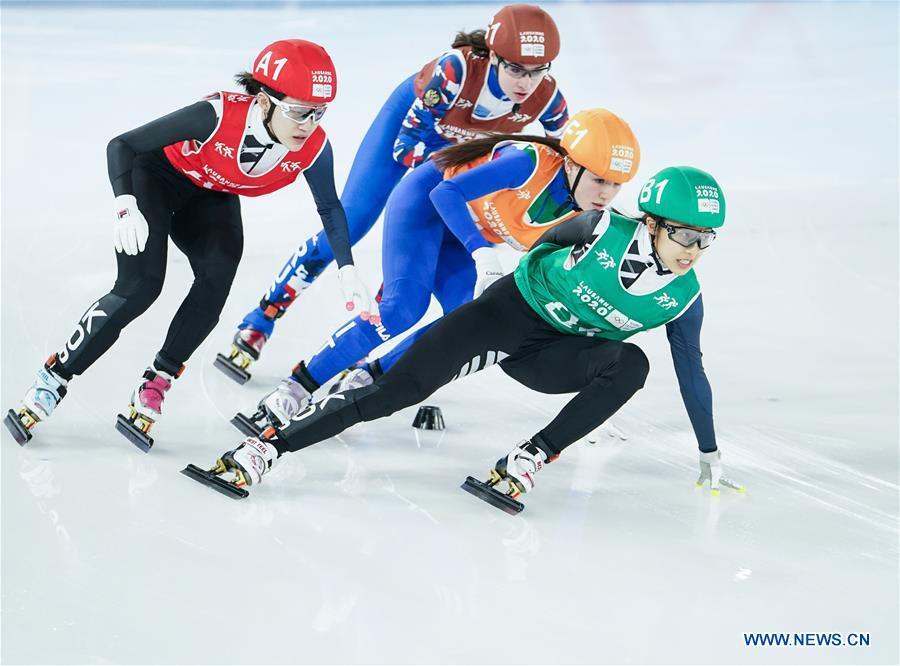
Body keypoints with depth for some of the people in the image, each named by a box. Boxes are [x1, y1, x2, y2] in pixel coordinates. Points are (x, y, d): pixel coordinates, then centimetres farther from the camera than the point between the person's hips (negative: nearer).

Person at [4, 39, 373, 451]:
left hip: (212, 199, 4)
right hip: (157, 176, -4)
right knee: (140, 287, -19)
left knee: (217, 278, -22)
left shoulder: (313, 148, -25)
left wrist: (347, 270, -13)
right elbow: (122, 145, -31)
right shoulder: (219, 115, -38)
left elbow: (329, 206, -4)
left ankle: (155, 384, -8)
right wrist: (126, 207, -46)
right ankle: (52, 381, -4)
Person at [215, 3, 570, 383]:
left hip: (467, 152, 4)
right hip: (411, 123, -3)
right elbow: (409, 144, -33)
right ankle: (257, 326, 5)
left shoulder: (546, 97, -30)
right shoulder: (457, 69, -41)